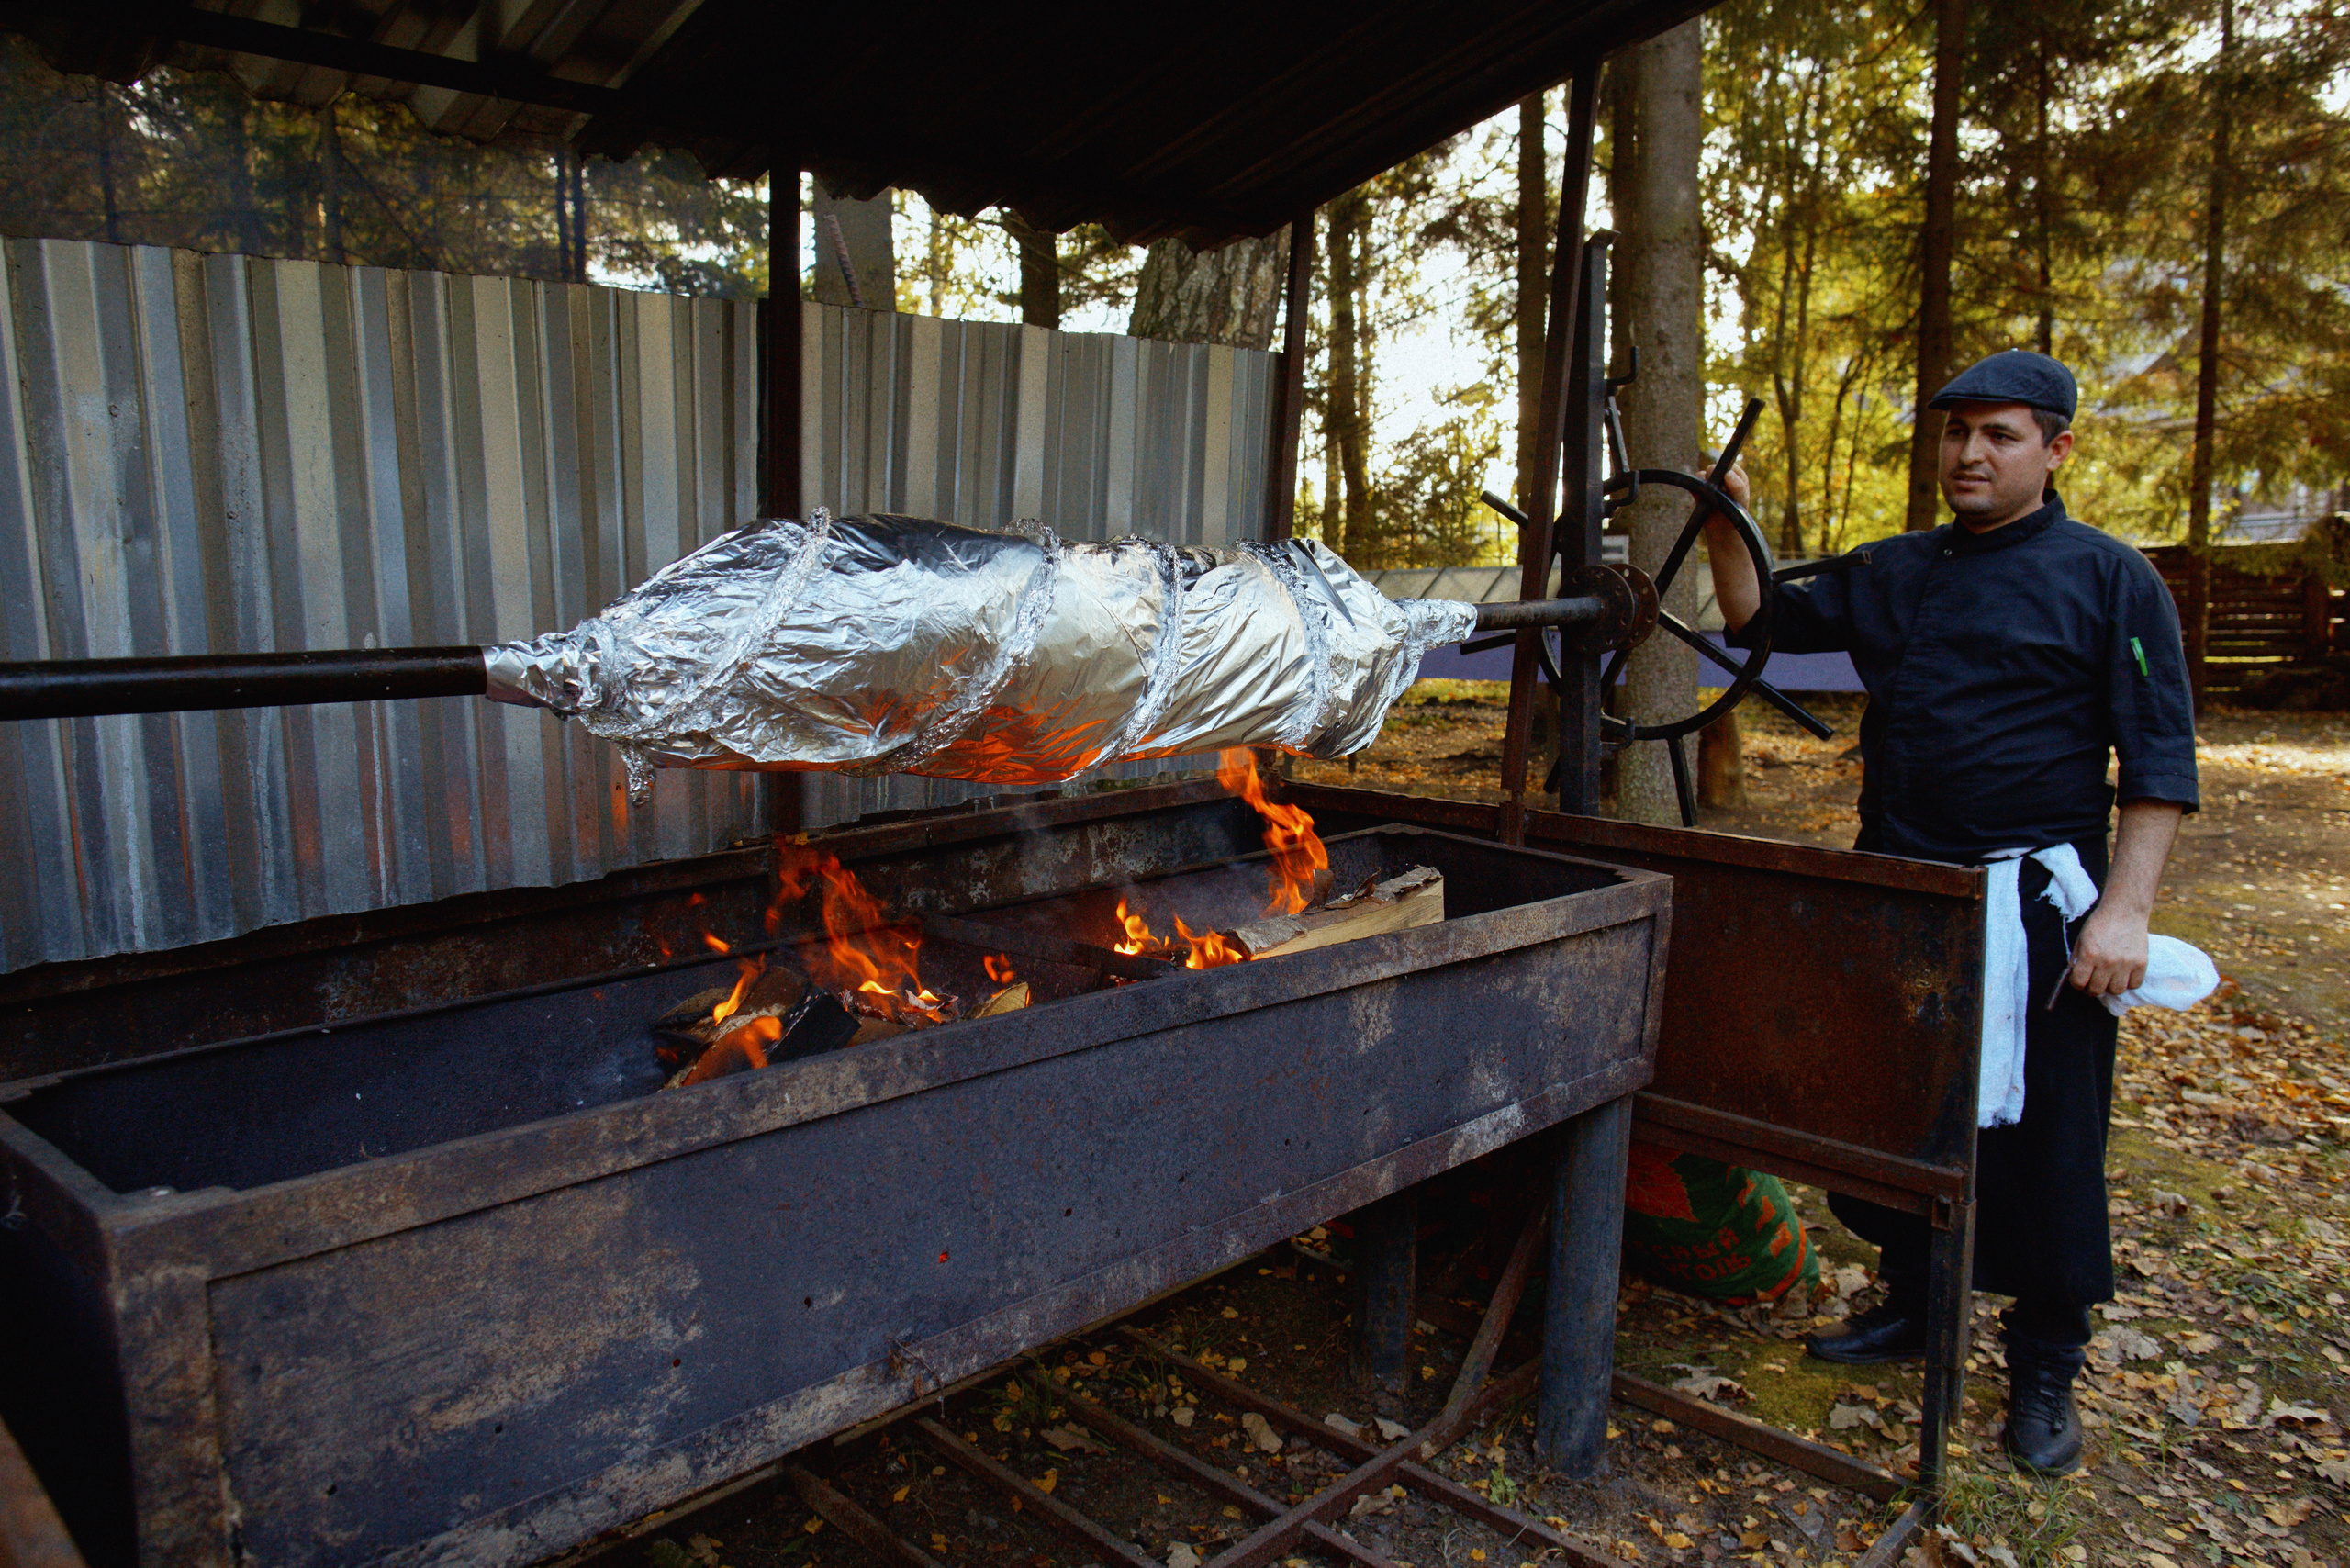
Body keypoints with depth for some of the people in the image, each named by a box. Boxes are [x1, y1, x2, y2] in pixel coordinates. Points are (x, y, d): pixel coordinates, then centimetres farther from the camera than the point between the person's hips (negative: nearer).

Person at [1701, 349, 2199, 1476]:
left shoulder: (2108, 578, -4)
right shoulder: (1894, 573, 11)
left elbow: (2159, 761, -7)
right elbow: (1764, 620, 15)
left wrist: (2125, 909, -16)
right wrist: (1728, 532, -4)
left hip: (2035, 904, -5)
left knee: (2044, 1141, 3)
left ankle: (2044, 1374, 22)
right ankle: (1908, 1304, 35)